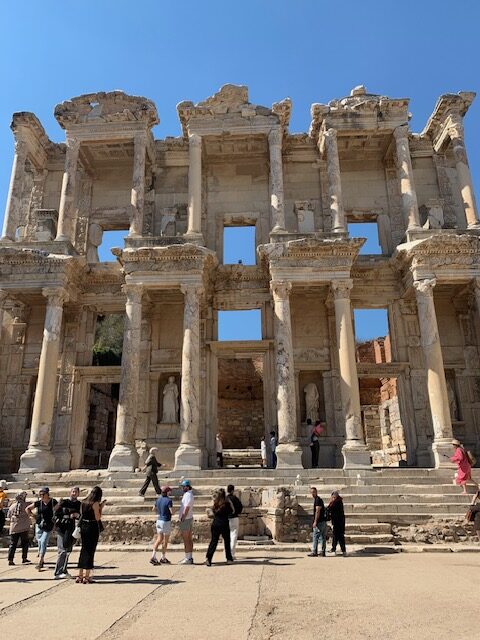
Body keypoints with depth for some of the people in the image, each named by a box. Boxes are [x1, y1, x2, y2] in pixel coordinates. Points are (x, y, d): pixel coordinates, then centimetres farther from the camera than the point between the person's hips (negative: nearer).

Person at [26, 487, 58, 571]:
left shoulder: (53, 502, -9)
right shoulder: (38, 503, -1)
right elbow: (27, 509, 11)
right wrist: (33, 515, 3)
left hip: (48, 526, -3)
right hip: (39, 525, 3)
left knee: (43, 542, -11)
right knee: (40, 543, 12)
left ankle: (39, 563, -9)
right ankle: (42, 560, 32)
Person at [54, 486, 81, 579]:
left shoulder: (79, 504, 9)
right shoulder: (64, 501, 1)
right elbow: (57, 513, -3)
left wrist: (77, 515, -10)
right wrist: (69, 516, -10)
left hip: (71, 528, 4)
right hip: (62, 527, -4)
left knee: (68, 550, 9)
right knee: (62, 550, -9)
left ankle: (64, 571, 21)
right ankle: (58, 573, -5)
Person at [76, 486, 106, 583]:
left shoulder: (83, 502, 8)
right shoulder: (95, 503, -12)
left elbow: (82, 514, 14)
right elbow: (97, 518, -14)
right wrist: (101, 507, -5)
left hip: (83, 527, 7)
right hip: (92, 528, -7)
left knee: (84, 549, 16)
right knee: (90, 551, 1)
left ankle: (80, 575, 20)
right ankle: (87, 576, 4)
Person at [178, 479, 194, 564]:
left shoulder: (188, 495, -17)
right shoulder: (189, 494, 15)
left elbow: (187, 508, -22)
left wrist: (182, 518, -20)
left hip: (186, 519, -10)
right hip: (189, 519, 10)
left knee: (186, 539, -6)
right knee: (189, 539, 12)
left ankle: (188, 558, -2)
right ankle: (190, 557, 18)